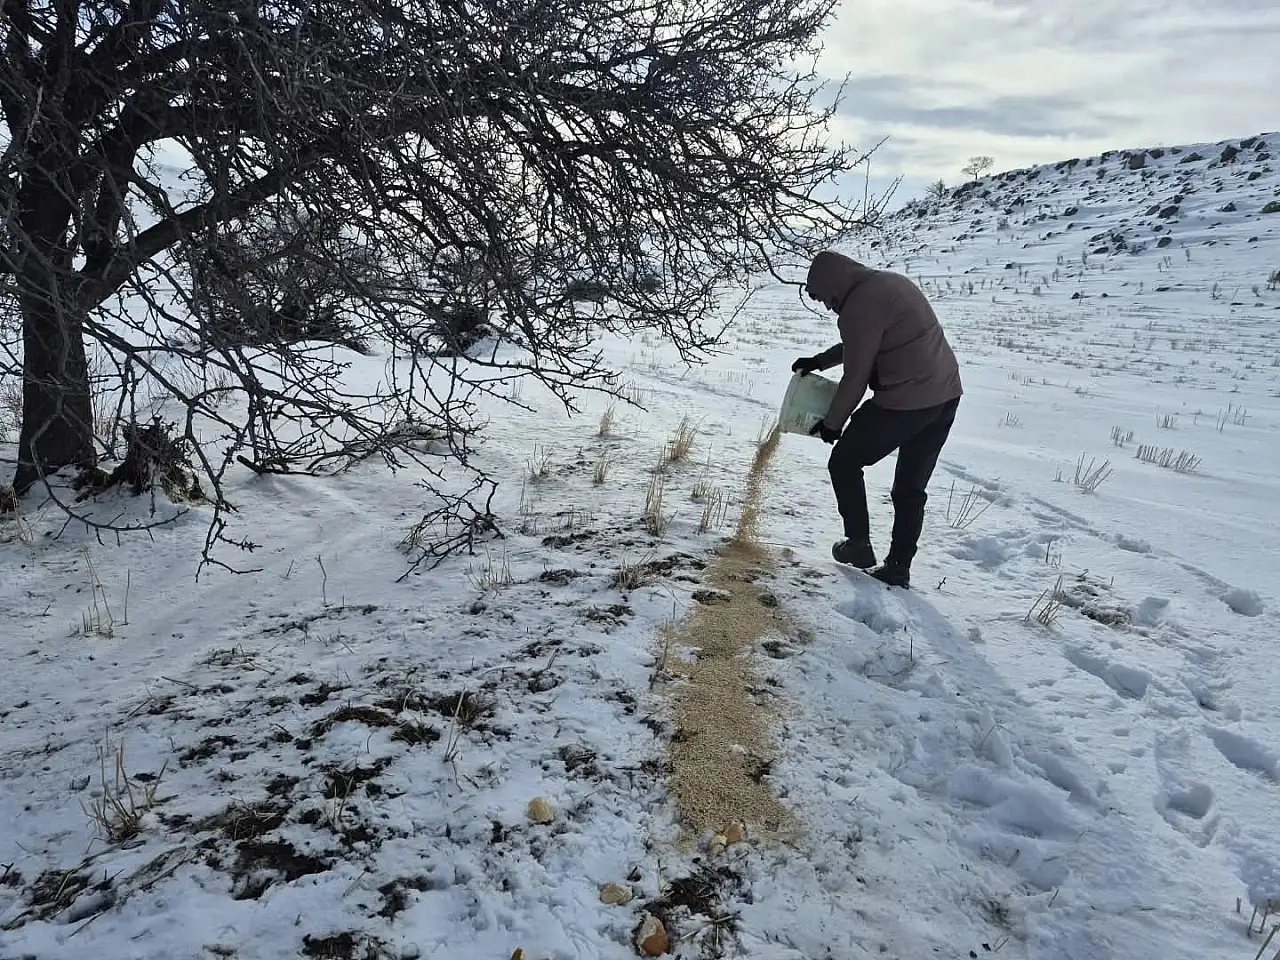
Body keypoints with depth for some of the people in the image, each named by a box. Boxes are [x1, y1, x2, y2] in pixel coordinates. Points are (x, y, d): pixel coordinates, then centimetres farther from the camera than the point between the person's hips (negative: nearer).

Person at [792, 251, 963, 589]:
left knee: (844, 465, 10)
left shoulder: (859, 306, -15)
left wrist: (832, 424, 1)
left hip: (904, 402, -9)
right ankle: (898, 568, 20)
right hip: (947, 396, 9)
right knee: (911, 487, 15)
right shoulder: (891, 281, 15)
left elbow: (855, 377, -11)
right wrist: (819, 361, 31)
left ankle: (858, 544, 15)